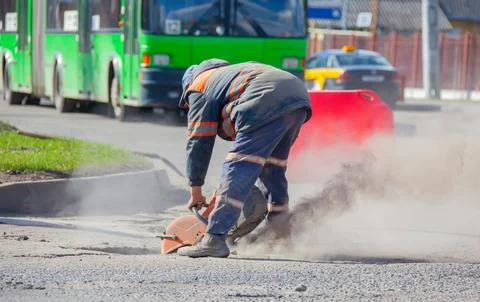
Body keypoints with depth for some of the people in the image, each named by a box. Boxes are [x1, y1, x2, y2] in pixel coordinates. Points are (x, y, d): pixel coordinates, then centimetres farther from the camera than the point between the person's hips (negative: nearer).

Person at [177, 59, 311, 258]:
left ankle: (214, 239, -13)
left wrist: (195, 190, 21)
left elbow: (200, 142, 15)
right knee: (272, 168, 24)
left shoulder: (199, 86, 21)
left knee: (238, 170, -8)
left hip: (267, 104, -8)